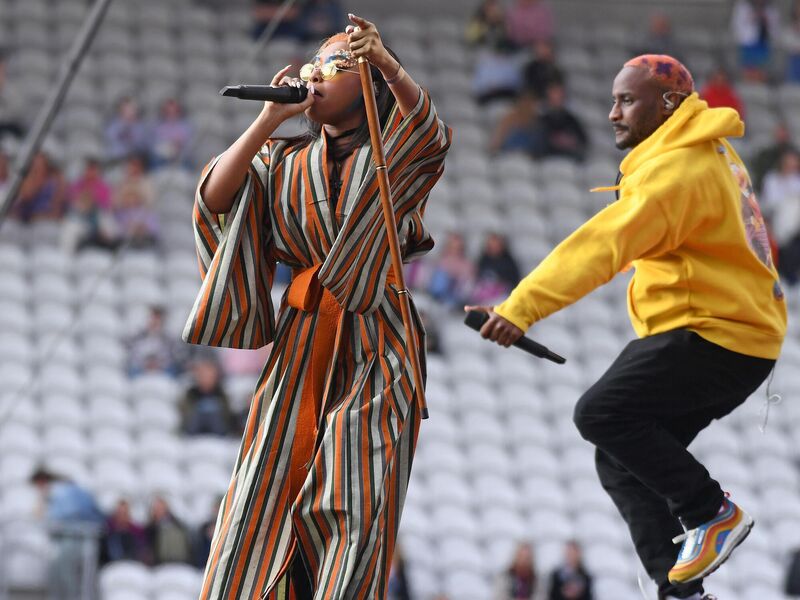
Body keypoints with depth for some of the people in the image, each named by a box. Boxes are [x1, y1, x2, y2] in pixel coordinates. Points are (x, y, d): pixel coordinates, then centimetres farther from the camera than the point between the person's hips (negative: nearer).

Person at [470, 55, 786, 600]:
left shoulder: (675, 170, -19)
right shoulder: (711, 153, 14)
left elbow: (603, 246, -30)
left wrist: (522, 309, -37)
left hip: (714, 337, -11)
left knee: (602, 413, -20)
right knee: (622, 463, 8)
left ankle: (713, 514, -9)